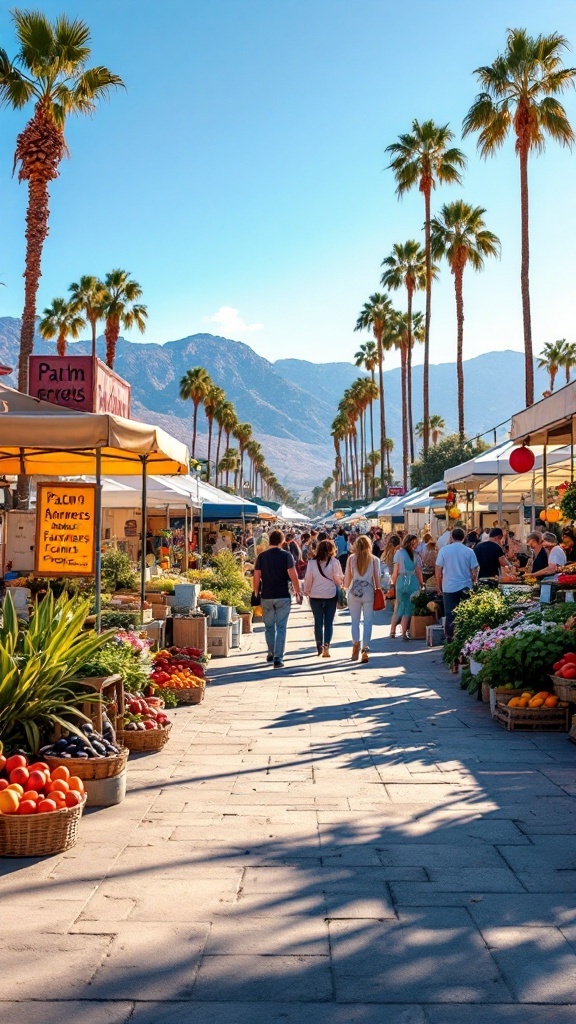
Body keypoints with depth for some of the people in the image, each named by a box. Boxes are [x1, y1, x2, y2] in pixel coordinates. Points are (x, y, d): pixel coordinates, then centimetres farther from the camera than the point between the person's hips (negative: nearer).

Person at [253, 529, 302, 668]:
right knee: (281, 627, 1)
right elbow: (293, 576, -9)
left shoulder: (262, 556, 2)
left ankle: (271, 653, 30)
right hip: (283, 596, -2)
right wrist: (298, 593, 0)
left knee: (269, 626, 17)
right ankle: (278, 659, -3)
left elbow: (256, 577, 2)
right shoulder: (286, 556, -5)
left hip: (266, 596, 2)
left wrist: (256, 593, 13)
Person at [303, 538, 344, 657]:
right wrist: (340, 586, 14)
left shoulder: (312, 562, -4)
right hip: (331, 595, -1)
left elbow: (308, 579, -1)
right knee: (329, 622, 6)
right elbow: (339, 578, -6)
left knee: (318, 622, 11)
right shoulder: (334, 562, -8)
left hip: (315, 596, 1)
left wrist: (306, 591, 12)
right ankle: (326, 646, -6)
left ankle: (319, 646, 12)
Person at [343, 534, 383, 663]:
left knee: (355, 621, 11)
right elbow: (377, 579, 1)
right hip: (369, 593, 0)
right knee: (368, 622, 4)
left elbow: (347, 578, 5)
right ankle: (365, 649, -1)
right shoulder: (374, 559, 1)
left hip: (354, 592, 1)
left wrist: (346, 587, 23)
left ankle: (356, 643, -6)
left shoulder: (351, 558, 2)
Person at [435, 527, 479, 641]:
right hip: (465, 588, 0)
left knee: (450, 615, 5)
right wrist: (473, 585, 14)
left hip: (449, 587, 0)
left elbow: (438, 571, -2)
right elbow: (474, 573, -2)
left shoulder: (444, 550, -3)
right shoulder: (469, 551, -3)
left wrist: (439, 586, 9)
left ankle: (450, 638, 5)